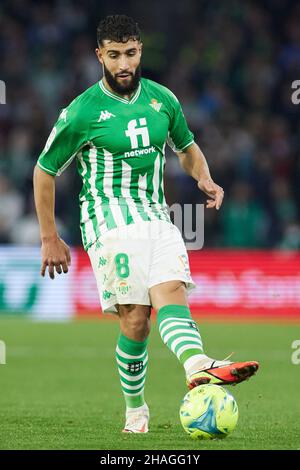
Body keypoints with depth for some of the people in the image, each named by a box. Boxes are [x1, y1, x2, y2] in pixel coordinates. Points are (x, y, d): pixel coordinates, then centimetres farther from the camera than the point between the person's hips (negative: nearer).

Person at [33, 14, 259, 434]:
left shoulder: (162, 99, 11)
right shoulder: (82, 112, -2)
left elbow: (188, 148, 27)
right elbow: (45, 171, 6)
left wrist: (204, 178, 4)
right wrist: (49, 238, 6)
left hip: (157, 217, 4)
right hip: (109, 221, -4)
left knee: (172, 292, -20)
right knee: (136, 319, -17)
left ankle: (198, 368, -35)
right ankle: (136, 410, -14)